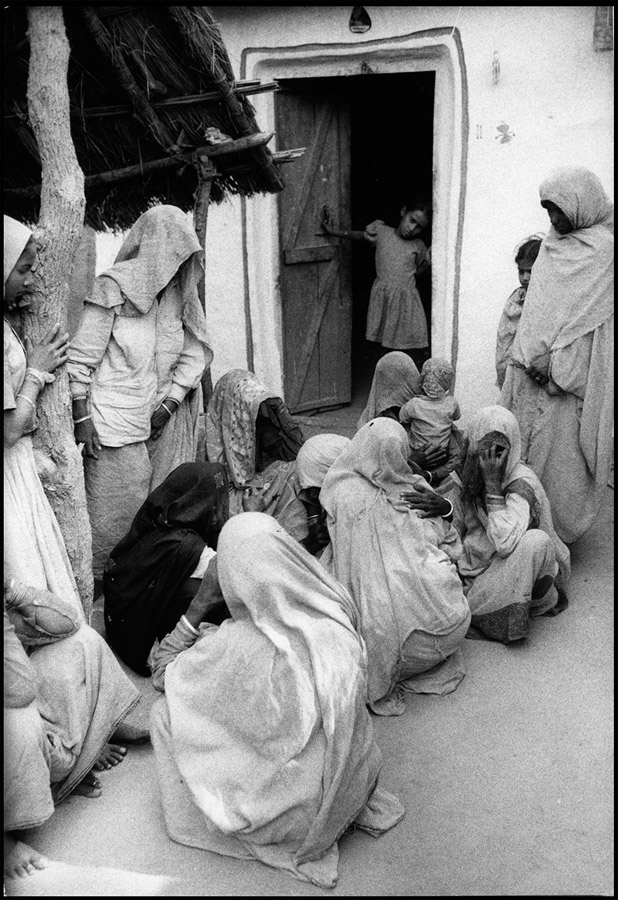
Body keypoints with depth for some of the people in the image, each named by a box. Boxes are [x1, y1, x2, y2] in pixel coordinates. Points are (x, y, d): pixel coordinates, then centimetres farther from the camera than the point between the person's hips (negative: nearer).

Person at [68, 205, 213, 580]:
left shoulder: (179, 295, 12)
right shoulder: (113, 288, -6)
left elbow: (194, 355, 11)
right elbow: (80, 360, -7)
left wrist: (168, 406, -1)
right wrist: (83, 418, -13)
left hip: (158, 421, 6)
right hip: (113, 420, -6)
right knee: (114, 509, -5)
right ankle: (93, 581, 9)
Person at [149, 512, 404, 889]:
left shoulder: (234, 646, -26)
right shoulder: (334, 615, -12)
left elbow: (162, 674, -5)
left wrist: (202, 600, -9)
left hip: (293, 819, -5)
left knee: (165, 713, 4)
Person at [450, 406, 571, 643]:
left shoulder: (522, 483, -21)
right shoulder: (470, 476, -1)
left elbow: (505, 544, -36)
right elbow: (455, 530, 13)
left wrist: (493, 484, -32)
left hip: (510, 567, -7)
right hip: (475, 566, 7)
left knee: (535, 541, -36)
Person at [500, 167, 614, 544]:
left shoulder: (602, 248, -8)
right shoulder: (553, 243, 12)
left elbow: (584, 315, -13)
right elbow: (536, 308, 10)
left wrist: (550, 359, -16)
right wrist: (531, 356, 1)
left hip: (571, 372, -7)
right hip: (535, 370, 7)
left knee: (561, 452, -1)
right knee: (522, 445, 8)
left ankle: (561, 530, 10)